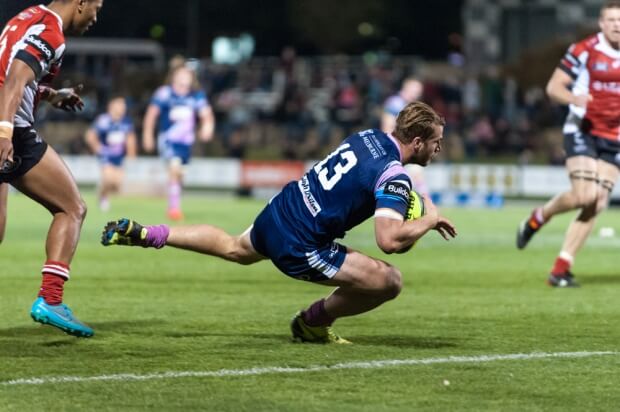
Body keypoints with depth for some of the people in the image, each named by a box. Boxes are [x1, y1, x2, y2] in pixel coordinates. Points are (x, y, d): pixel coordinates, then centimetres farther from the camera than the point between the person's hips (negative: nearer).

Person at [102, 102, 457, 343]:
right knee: (390, 281, -10)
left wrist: (404, 199, 12)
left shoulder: (370, 136, 3)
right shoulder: (394, 177, -21)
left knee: (234, 249, 39)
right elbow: (389, 240, -31)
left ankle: (141, 234, 36)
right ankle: (314, 323, 11)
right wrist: (430, 220, -14)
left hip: (276, 213, 8)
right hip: (299, 246, -8)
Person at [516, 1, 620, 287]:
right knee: (585, 195, -22)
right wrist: (573, 98, -28)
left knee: (597, 206, -5)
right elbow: (553, 87, -7)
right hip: (582, 132, -4)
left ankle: (561, 270, 1)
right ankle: (539, 216, 9)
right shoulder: (585, 50, -9)